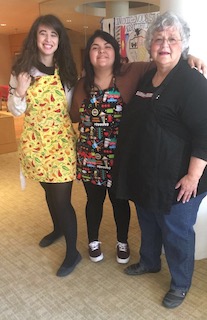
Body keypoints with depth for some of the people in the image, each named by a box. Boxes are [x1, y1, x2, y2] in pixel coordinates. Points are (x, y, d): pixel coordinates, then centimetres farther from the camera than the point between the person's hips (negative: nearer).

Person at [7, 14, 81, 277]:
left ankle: (72, 253, 17)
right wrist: (19, 92, -16)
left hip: (61, 140, -2)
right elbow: (15, 110, 0)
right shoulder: (22, 70, -1)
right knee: (49, 191, 20)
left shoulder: (67, 70, 0)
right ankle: (57, 228, 48)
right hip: (35, 141, 2)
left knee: (62, 198, -2)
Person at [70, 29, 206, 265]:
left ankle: (122, 242, 41)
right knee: (94, 199, 17)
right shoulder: (83, 84, 0)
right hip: (90, 156, 2)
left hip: (119, 155, -1)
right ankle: (93, 241, 42)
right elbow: (74, 116, 10)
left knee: (120, 200, 16)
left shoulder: (130, 74, -10)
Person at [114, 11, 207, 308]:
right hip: (144, 174, 8)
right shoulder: (146, 78, 9)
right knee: (148, 222, 24)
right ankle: (149, 261, 49)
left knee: (176, 231, 9)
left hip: (176, 179, -7)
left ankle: (180, 284, 32)